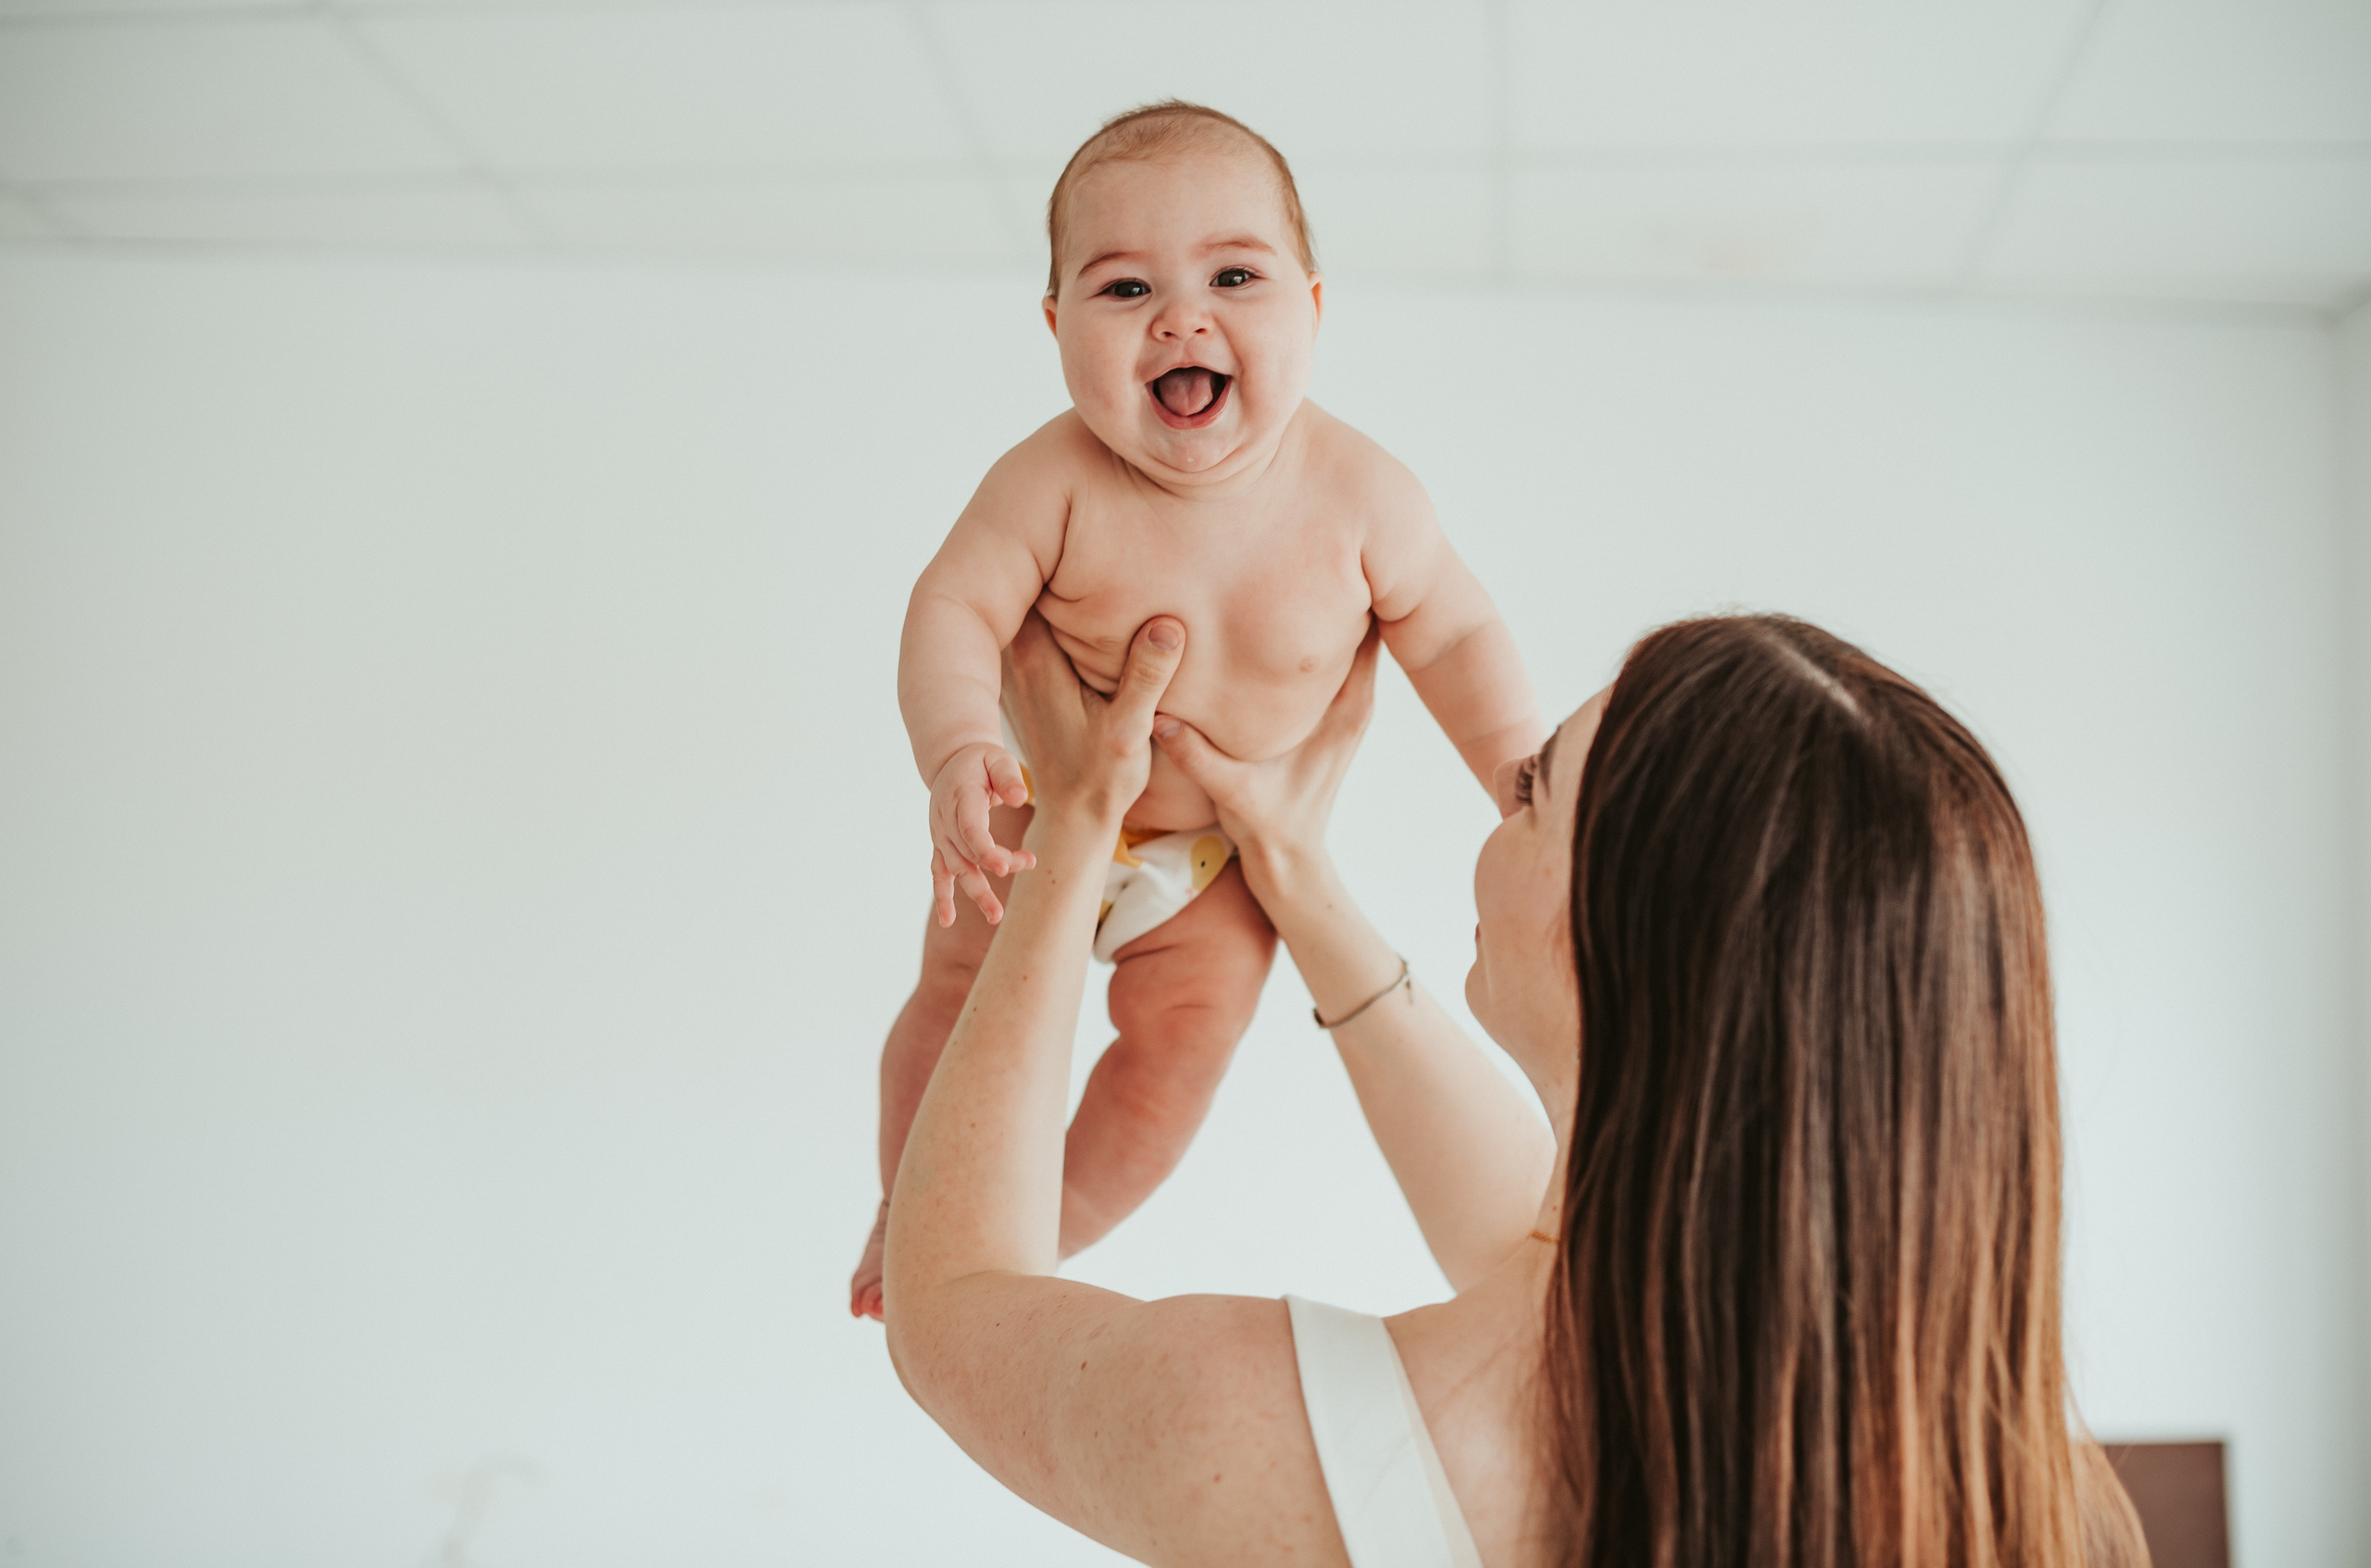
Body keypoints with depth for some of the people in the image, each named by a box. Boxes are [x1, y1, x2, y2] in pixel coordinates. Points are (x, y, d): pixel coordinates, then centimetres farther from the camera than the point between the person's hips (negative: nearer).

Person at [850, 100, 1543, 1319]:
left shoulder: (1359, 496, -26)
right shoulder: (1055, 484, -30)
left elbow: (1454, 638, -13)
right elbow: (953, 608, -27)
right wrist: (959, 754, -45)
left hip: (1229, 850, 0)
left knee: (1179, 1048, -4)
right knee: (962, 998, 9)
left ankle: (1049, 1233, 23)